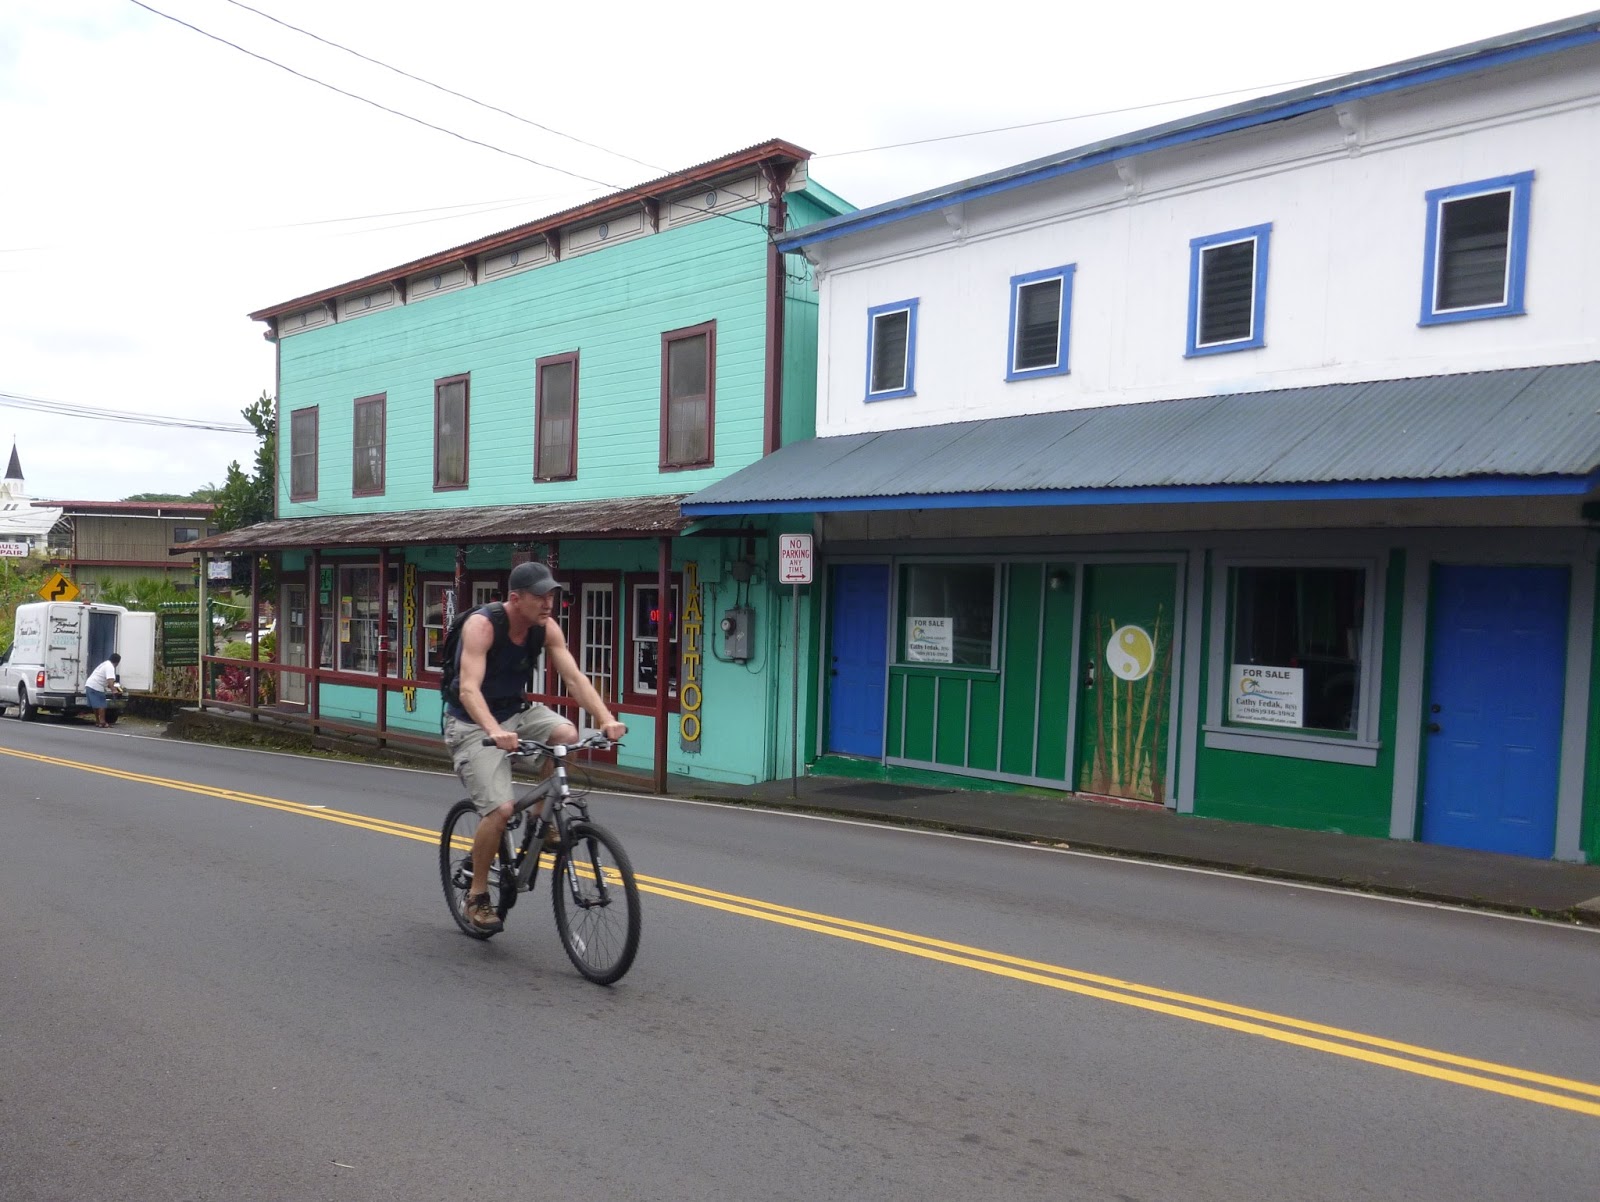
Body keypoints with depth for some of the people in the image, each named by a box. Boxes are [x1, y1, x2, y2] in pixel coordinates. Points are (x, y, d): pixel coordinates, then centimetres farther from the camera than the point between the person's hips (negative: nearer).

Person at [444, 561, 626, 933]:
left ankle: (540, 816, -2)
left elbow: (574, 677, -15)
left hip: (516, 711, 5)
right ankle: (477, 895, 2)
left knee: (567, 735, -25)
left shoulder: (547, 628, -9)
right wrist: (495, 731, -54)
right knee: (500, 808, -20)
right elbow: (468, 689, -36)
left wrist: (606, 717, -32)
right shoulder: (482, 625, -25)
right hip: (473, 724, -5)